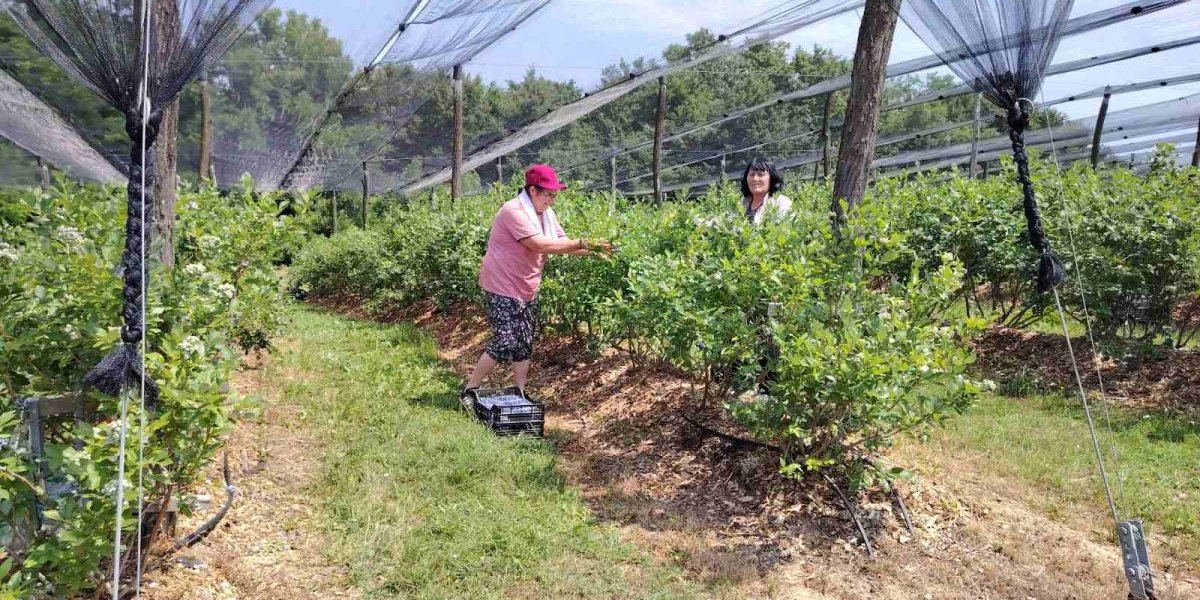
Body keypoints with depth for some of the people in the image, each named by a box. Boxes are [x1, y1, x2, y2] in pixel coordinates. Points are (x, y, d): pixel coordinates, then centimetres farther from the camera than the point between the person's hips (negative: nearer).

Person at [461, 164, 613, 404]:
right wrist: (584, 243, -28)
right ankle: (468, 391, 2)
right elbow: (541, 245, -30)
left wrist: (593, 250, -10)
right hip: (503, 288, -9)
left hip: (527, 290, 9)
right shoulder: (514, 212, -21)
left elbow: (563, 243, 6)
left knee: (524, 344, 10)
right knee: (505, 343, -11)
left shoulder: (546, 213, 7)